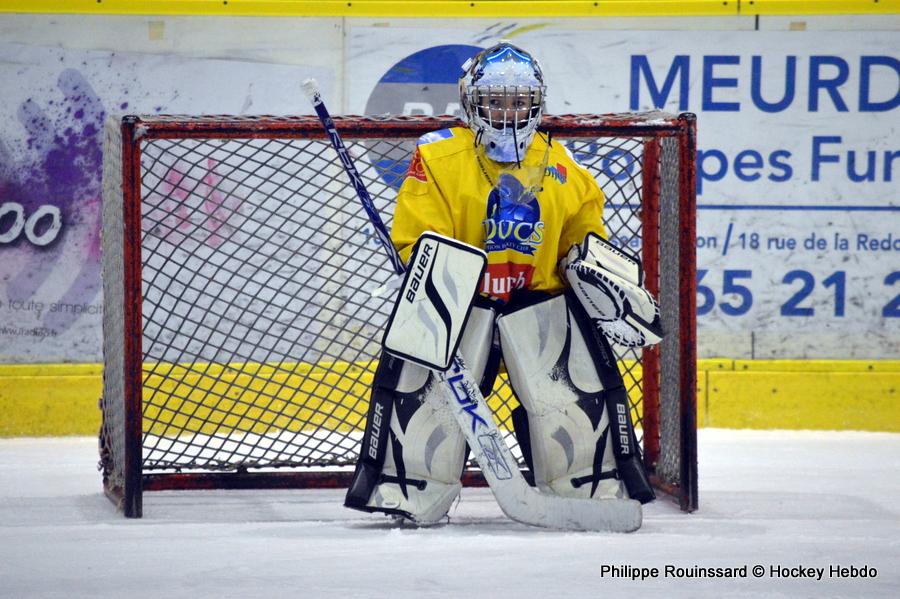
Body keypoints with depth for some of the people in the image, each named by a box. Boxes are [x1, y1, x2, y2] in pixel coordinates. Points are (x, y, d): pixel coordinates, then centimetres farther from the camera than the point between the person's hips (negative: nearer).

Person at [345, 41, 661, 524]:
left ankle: (598, 490, 11)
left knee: (582, 388, -5)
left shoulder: (561, 168, 5)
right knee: (424, 388, -11)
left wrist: (592, 259, -3)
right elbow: (416, 236, -11)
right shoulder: (439, 159, -8)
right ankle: (406, 493, 2)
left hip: (538, 299, 2)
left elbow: (583, 233, 17)